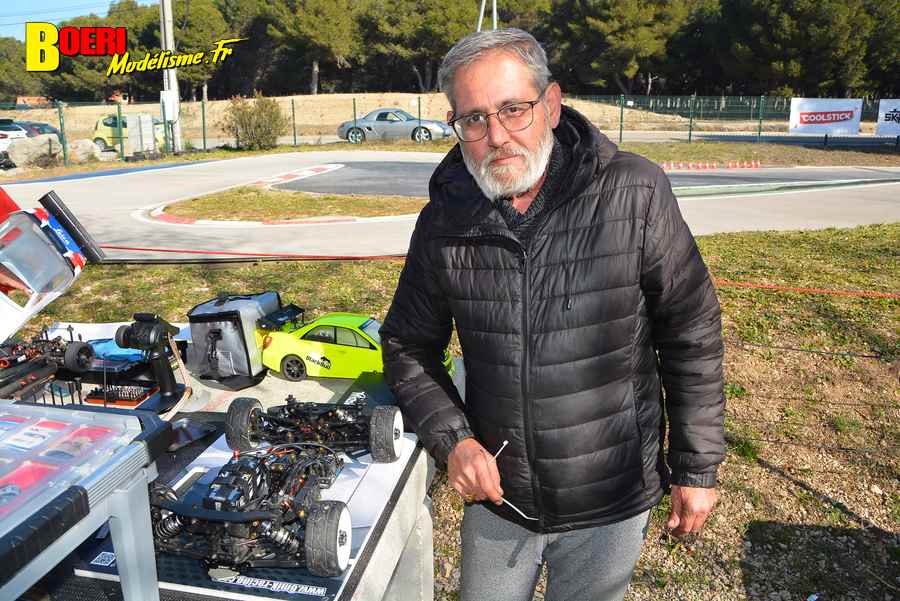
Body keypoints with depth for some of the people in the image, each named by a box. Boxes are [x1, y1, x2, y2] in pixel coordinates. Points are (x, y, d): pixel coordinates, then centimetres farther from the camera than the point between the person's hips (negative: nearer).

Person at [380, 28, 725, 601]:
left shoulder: (634, 194, -17)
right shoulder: (444, 220, -9)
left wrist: (697, 467, -3)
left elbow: (692, 335, -8)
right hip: (496, 492, 3)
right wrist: (451, 438, -13)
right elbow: (409, 346, 2)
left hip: (611, 501, -2)